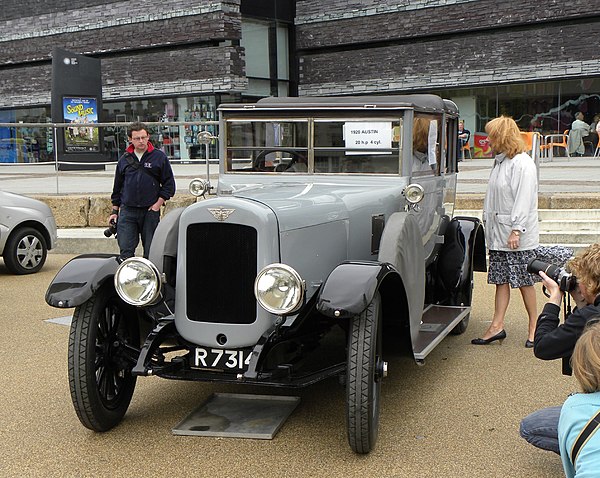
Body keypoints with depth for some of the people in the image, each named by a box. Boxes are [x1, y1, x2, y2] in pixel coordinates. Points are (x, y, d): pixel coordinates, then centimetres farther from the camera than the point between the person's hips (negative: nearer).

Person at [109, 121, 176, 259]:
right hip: (127, 212, 2)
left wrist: (159, 203, -4)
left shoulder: (159, 157, 3)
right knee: (126, 250, -6)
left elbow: (169, 184, 5)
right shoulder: (124, 160, 10)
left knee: (151, 251, 4)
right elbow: (117, 187, 18)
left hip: (151, 211, -1)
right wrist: (114, 211, 16)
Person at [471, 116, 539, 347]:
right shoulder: (500, 162, 15)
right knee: (501, 280, 7)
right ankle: (497, 327, 9)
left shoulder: (523, 164, -13)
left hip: (519, 238, -8)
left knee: (524, 282, 0)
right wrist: (490, 228, 14)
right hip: (498, 236, 8)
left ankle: (534, 328, 10)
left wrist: (516, 231, -22)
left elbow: (524, 200, -18)